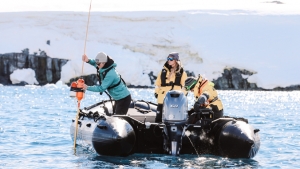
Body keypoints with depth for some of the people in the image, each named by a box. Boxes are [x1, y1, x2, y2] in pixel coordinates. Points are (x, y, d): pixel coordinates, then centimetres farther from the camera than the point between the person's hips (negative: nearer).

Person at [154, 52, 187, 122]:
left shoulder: (182, 73, 5)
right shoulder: (164, 71, 13)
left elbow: (185, 85, 6)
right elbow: (158, 83, 18)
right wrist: (156, 92, 9)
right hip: (162, 99, 2)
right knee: (158, 118, 1)